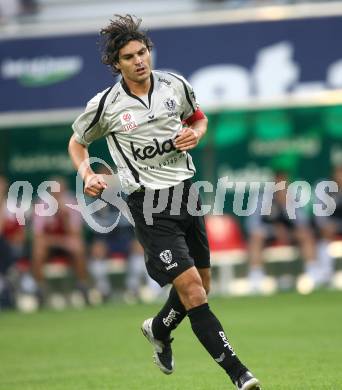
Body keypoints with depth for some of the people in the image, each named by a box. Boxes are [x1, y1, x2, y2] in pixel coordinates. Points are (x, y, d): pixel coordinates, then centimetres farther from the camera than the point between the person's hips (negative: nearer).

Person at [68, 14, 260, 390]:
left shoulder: (176, 86, 2)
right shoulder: (105, 105, -7)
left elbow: (198, 117, 22)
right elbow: (77, 142, 11)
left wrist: (195, 134, 0)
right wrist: (86, 174, -7)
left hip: (185, 190, 5)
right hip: (148, 202, -5)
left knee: (201, 286, 14)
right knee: (190, 287, -15)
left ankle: (158, 329, 45)